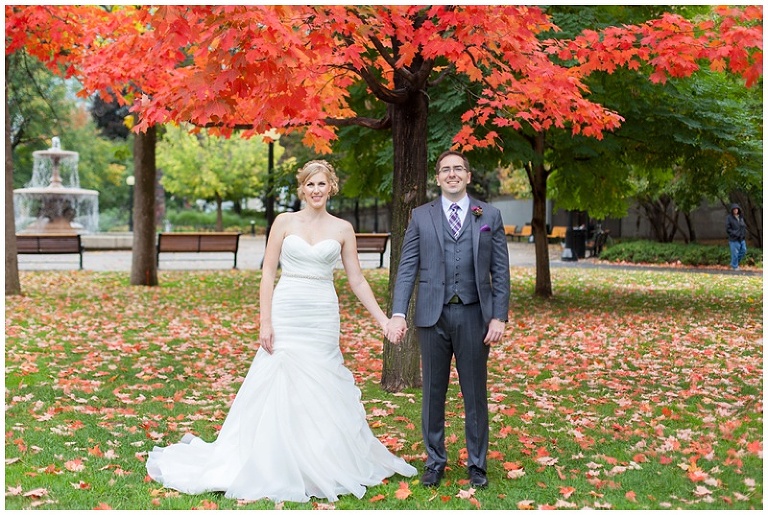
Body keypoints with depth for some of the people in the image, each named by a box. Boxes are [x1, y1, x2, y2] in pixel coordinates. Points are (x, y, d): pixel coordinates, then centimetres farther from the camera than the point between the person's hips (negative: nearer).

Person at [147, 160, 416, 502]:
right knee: (277, 390, -1)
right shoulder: (285, 222, 2)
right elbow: (268, 274, 0)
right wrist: (265, 323, -7)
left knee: (320, 394, 5)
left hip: (323, 320, 1)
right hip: (286, 316, -1)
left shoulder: (342, 229, 6)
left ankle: (320, 468, 20)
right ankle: (273, 469, 11)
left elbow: (356, 280, 8)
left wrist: (382, 318, 2)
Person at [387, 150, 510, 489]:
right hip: (433, 315, 1)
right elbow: (407, 268, 3)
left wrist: (499, 317, -4)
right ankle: (435, 461, 21)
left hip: (474, 315, 0)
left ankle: (476, 463, 20)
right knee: (433, 392, 9)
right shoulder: (421, 216, 7)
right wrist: (398, 312, -8)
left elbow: (500, 271, 4)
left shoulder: (489, 216, 7)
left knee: (475, 394, 7)